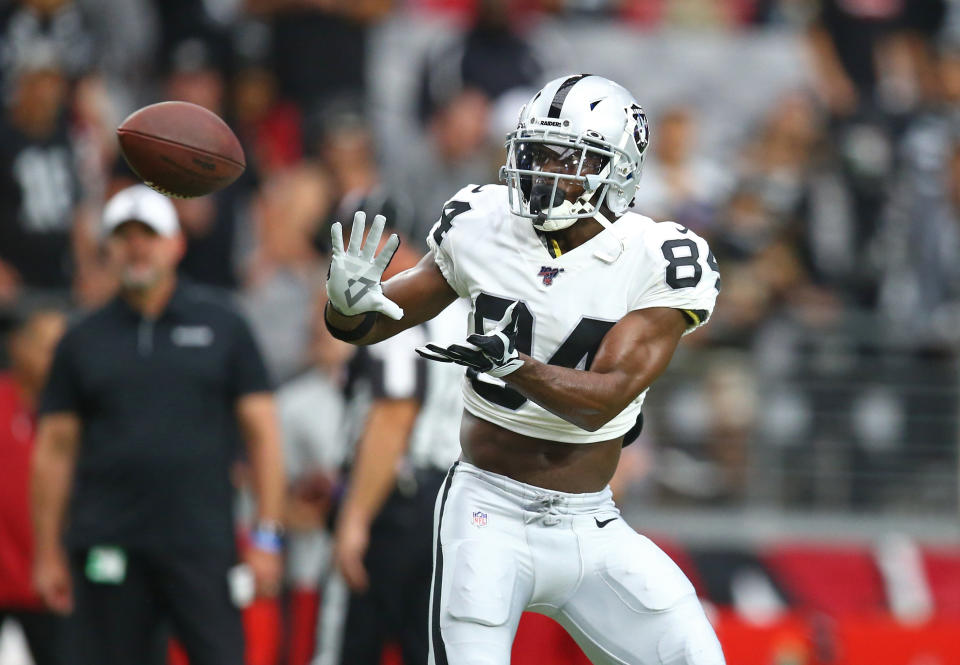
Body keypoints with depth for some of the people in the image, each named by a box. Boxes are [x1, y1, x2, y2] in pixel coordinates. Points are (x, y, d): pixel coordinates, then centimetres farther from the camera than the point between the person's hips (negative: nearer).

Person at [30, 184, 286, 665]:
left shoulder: (223, 328, 8)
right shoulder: (84, 341, 11)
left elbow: (261, 431, 6)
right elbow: (54, 449, 11)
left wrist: (267, 535, -1)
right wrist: (48, 554, 6)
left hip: (202, 545, -1)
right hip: (107, 548, 1)